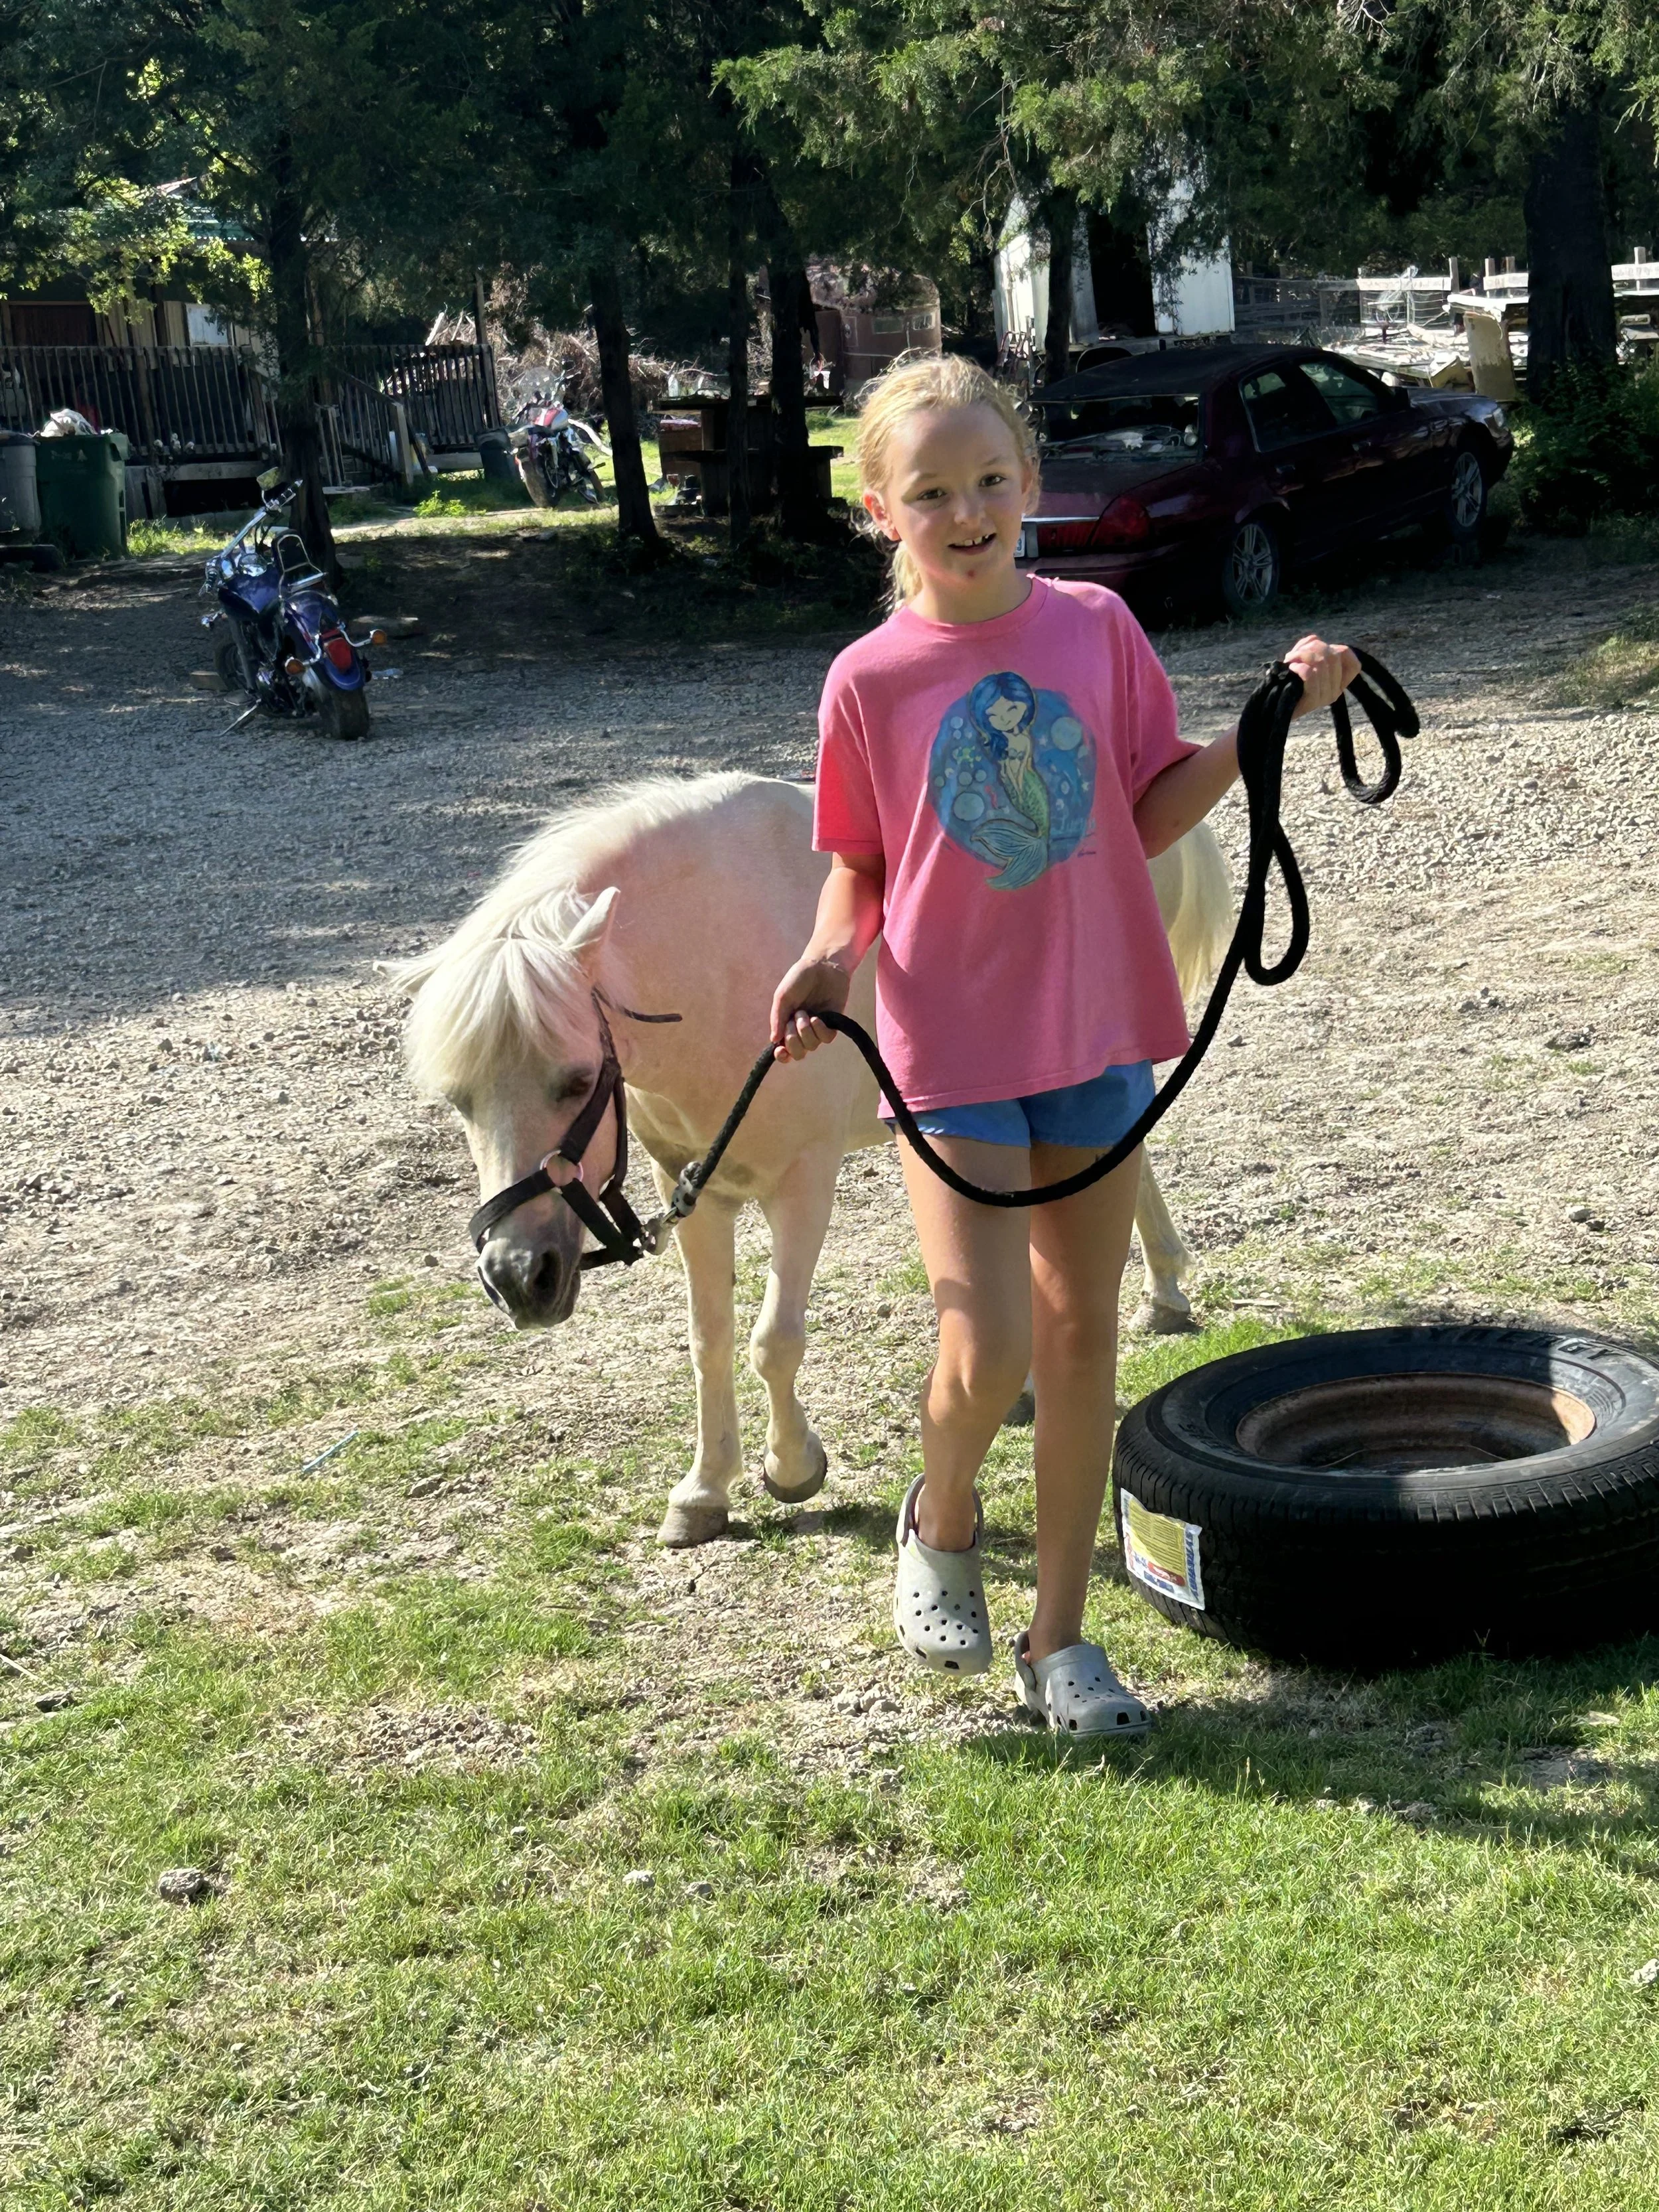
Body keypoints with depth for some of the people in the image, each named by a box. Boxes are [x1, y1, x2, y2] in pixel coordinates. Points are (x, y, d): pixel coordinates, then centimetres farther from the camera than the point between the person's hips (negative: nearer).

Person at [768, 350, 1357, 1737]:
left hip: (1097, 1031, 3)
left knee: (1082, 1332, 9)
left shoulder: (1096, 628, 0)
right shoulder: (870, 681, -6)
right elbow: (858, 867, 3)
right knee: (988, 1350, -12)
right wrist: (831, 956, -17)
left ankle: (1062, 1638, 23)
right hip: (952, 1055, -3)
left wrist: (1273, 720, -4)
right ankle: (942, 1522, 24)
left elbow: (1149, 817, 6)